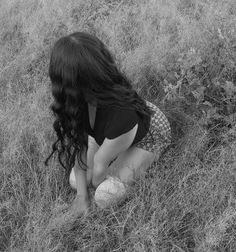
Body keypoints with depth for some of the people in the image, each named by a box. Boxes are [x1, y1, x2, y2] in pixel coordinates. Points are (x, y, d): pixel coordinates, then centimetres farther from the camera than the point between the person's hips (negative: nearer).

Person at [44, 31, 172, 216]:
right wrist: (82, 194, -13)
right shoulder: (77, 98, -27)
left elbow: (100, 164, -27)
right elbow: (78, 146, -18)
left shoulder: (121, 116, -47)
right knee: (75, 181, -3)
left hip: (148, 136, -5)